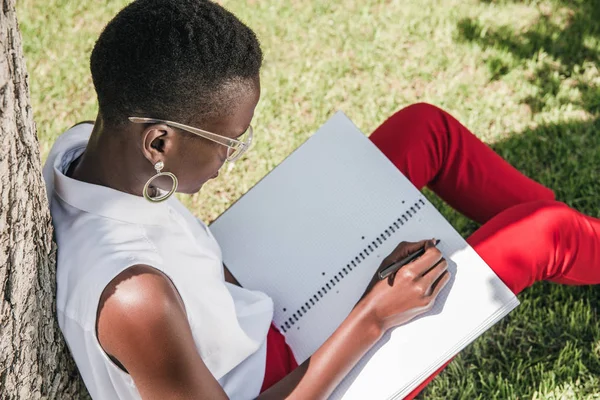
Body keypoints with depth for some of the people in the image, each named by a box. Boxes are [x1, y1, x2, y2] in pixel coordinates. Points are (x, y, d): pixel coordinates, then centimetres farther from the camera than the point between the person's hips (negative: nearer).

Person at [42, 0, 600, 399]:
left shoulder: (82, 146, -16)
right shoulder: (134, 299, -41)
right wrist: (371, 317, -23)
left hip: (273, 320, 8)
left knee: (425, 127, 6)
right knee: (541, 231, -6)